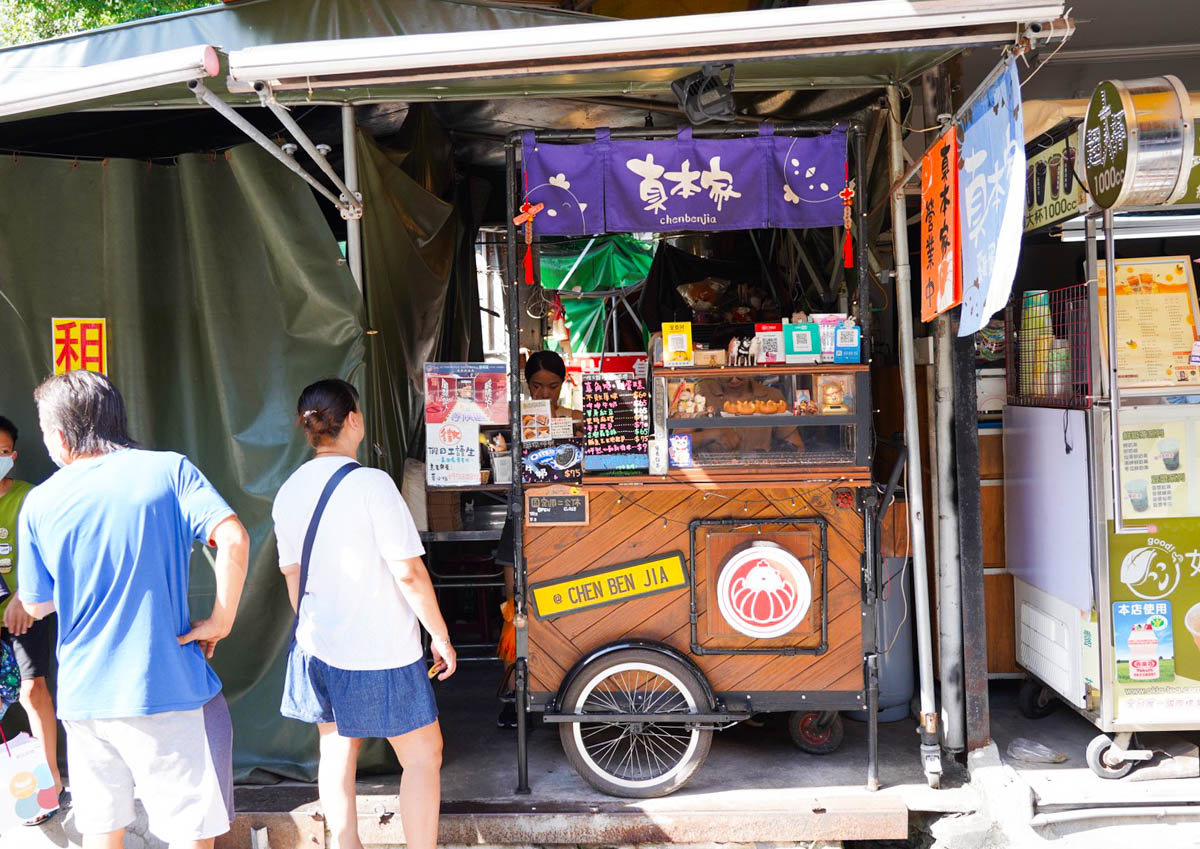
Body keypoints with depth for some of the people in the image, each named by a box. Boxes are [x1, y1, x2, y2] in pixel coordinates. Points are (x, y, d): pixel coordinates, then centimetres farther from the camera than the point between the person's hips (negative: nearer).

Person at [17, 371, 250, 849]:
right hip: (166, 685, -3)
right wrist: (220, 621, -9)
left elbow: (36, 606, 10)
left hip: (83, 697, 3)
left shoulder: (39, 504, 2)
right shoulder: (168, 470, -5)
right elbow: (233, 539, -19)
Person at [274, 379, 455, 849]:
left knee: (337, 752, 18)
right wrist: (440, 635, -9)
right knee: (423, 755, 7)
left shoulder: (289, 490, 3)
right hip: (381, 651, -7)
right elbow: (408, 572, -19)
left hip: (318, 648, 7)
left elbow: (289, 569, 13)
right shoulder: (371, 484, -18)